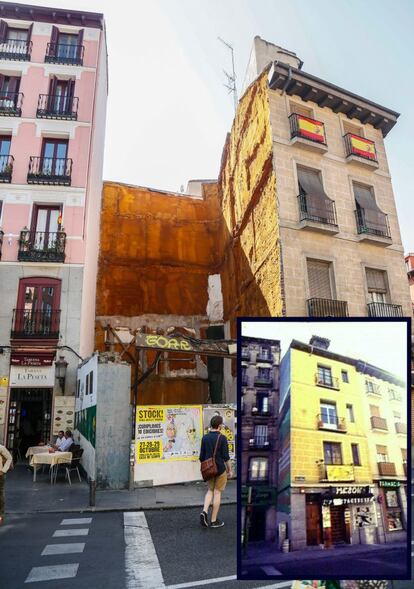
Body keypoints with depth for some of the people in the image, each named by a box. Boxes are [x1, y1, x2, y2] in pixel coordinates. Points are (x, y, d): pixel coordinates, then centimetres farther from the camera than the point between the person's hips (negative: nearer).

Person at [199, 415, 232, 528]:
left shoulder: (205, 437, 1)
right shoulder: (222, 438, -14)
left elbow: (201, 456, 5)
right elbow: (226, 457, -13)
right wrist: (229, 470, -2)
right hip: (220, 469, -5)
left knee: (210, 491, 20)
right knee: (217, 493, 6)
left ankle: (204, 512, 0)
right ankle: (213, 521, 12)